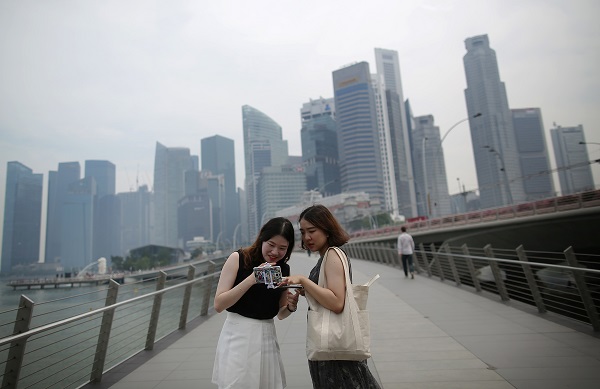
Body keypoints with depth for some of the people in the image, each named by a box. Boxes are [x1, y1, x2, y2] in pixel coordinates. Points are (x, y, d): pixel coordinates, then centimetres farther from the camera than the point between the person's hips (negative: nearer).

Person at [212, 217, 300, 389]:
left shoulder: (284, 269, 6)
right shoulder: (238, 258, -9)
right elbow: (218, 304, -13)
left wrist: (291, 307, -9)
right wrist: (251, 279, -22)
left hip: (267, 336, 4)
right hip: (238, 335, -4)